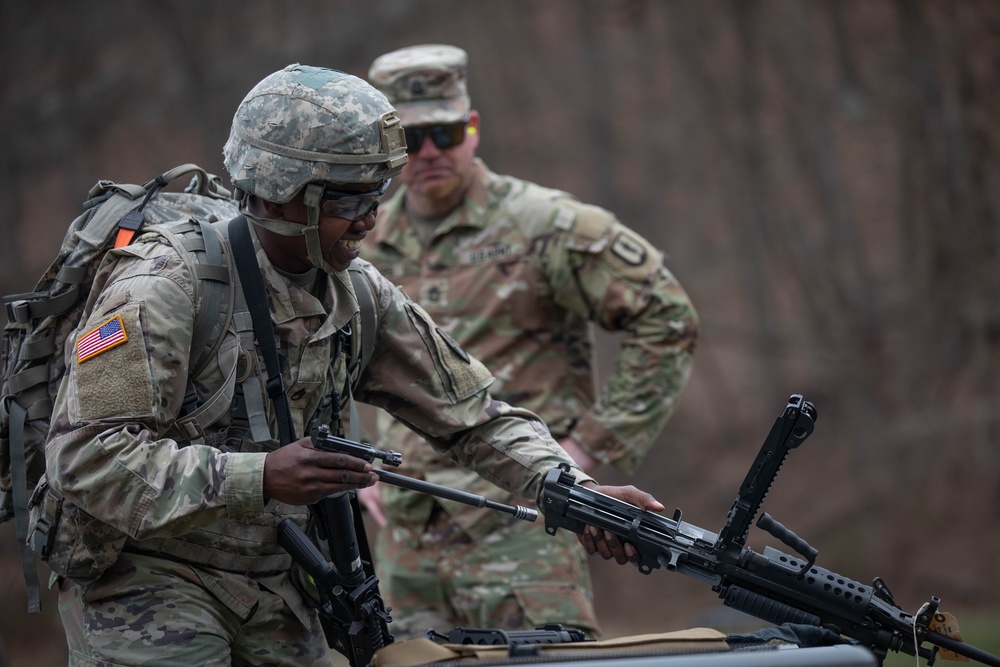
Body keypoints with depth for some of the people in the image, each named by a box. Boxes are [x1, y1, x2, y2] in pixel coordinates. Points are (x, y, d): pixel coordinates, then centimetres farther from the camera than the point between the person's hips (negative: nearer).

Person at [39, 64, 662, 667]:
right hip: (144, 576, -7)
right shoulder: (164, 286, -20)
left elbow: (471, 413, 6)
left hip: (276, 592, 7)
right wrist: (258, 478, -33)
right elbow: (84, 457, -26)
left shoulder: (359, 294, 2)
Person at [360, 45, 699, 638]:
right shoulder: (365, 246, 13)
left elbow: (667, 321, -3)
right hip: (405, 533, 6)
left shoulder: (544, 227, -5)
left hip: (519, 528, -6)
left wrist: (593, 442, -6)